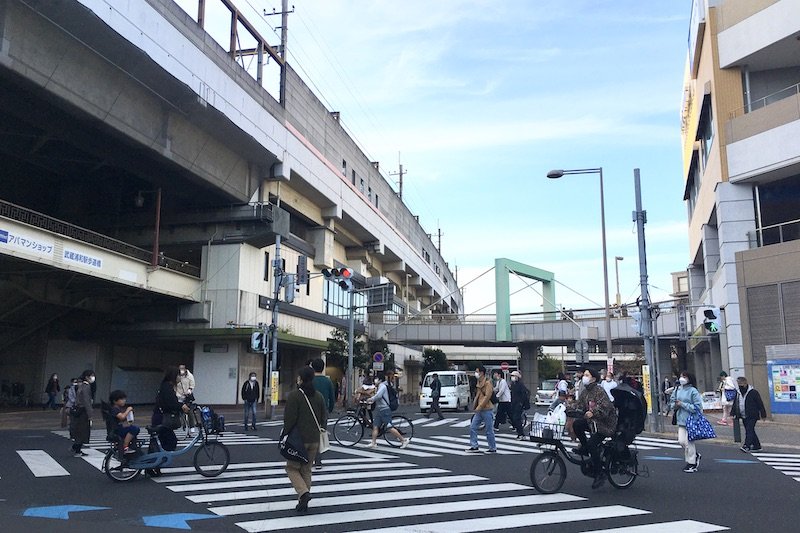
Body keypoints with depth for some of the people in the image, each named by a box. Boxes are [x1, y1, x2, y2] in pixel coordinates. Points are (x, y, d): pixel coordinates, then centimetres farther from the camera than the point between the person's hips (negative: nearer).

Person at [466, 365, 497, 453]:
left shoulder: (487, 383, -12)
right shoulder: (478, 383, 14)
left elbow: (487, 396, -19)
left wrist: (479, 407, -19)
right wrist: (474, 406, 12)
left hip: (486, 410, -9)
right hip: (479, 410, 9)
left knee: (489, 430, 0)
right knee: (472, 427, 4)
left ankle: (493, 448, 10)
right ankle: (474, 447, 9)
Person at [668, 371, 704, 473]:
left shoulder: (693, 391, -10)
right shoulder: (677, 390, 8)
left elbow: (697, 407, -15)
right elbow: (672, 403, 18)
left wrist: (682, 404, -17)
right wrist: (675, 405, -6)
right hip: (681, 420, 6)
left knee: (689, 441, -1)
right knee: (681, 441, 2)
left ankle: (692, 463, 14)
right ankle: (695, 455, 26)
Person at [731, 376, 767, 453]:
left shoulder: (753, 392, -7)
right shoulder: (738, 393, 11)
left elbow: (760, 404, -5)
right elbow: (735, 404, 19)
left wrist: (763, 414, -6)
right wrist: (734, 414, 14)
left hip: (752, 416, -7)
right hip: (743, 417, 7)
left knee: (749, 431, -15)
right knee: (749, 431, 12)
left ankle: (747, 446, -22)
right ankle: (757, 446, 22)